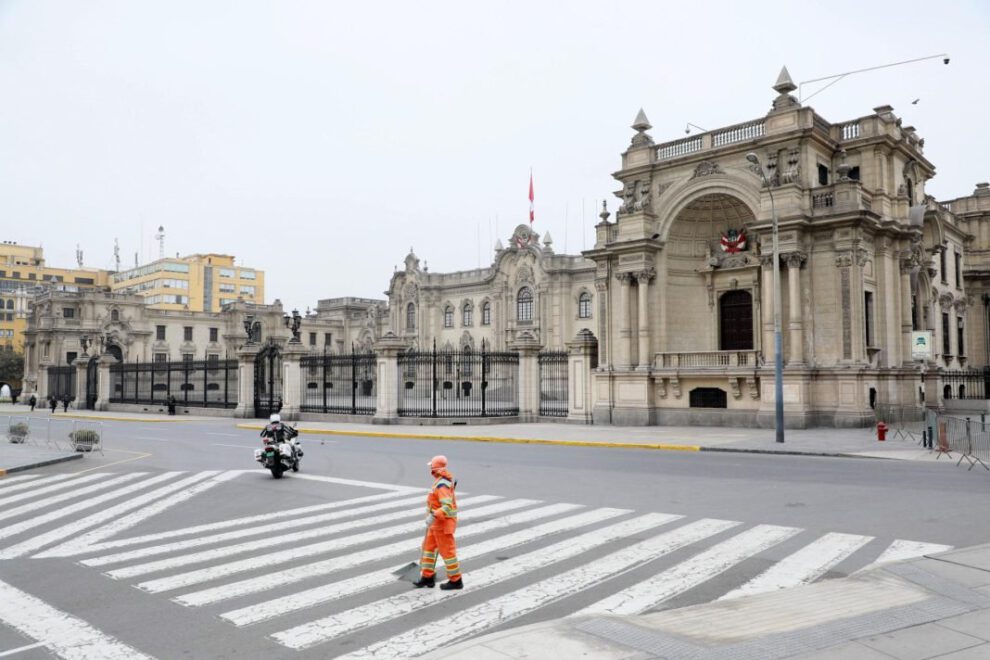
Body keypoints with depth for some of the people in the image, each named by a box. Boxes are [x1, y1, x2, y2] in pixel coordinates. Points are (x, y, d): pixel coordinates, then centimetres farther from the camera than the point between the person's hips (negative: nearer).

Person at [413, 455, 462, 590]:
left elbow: (448, 507, -32)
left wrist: (433, 516, -39)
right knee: (428, 547, 15)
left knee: (447, 551, 1)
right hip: (437, 523, 10)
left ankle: (456, 581, 12)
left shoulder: (442, 485, -24)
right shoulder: (443, 481, 8)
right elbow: (448, 502, 20)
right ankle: (428, 577, 22)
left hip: (442, 523, -10)